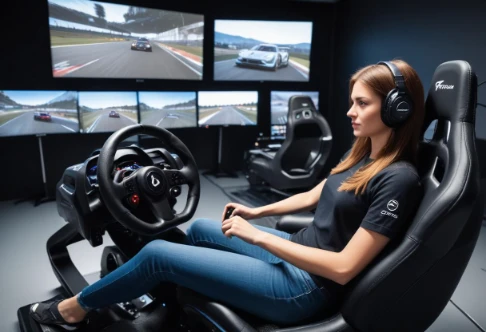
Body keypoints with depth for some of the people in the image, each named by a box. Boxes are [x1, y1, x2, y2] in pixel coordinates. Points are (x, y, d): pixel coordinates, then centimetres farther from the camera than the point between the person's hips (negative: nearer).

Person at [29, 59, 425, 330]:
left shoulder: (398, 179, -22)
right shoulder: (361, 154, 5)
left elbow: (343, 268, -25)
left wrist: (258, 236, -22)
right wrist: (258, 212, 11)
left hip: (307, 287, -9)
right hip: (298, 252, 9)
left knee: (157, 253, -5)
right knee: (200, 228, 20)